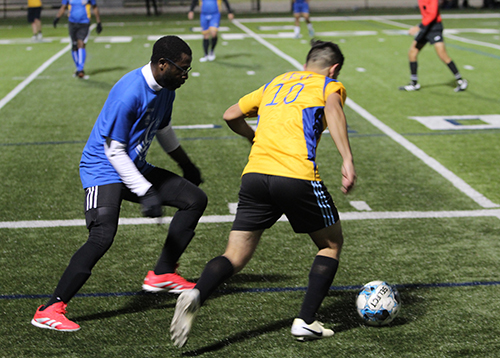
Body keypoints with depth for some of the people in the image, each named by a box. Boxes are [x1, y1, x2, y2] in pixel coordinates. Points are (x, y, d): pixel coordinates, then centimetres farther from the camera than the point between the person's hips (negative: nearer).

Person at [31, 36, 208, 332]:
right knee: (102, 236, -28)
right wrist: (145, 193, -25)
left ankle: (162, 274, 14)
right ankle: (50, 310, -22)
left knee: (195, 199, 8)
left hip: (136, 167, 9)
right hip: (104, 169, -9)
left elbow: (163, 129, 22)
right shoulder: (129, 93, -26)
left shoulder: (166, 88, 2)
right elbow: (114, 151, -23)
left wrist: (187, 166, 31)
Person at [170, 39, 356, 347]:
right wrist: (348, 159, -22)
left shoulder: (275, 84, 28)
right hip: (297, 176, -4)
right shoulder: (329, 85, 13)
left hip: (255, 174, 4)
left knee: (235, 257, 6)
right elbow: (332, 108, -11)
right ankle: (306, 322, 11)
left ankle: (196, 295, -24)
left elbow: (231, 116, 27)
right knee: (332, 243, 19)